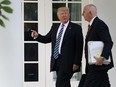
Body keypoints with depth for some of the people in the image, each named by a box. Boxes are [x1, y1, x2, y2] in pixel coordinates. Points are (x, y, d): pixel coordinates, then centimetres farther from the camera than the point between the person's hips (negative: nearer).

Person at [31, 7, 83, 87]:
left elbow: (79, 47, -7)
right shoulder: (55, 27, 15)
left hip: (67, 62, -6)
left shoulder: (76, 28, -3)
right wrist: (37, 36, -2)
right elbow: (46, 39, 19)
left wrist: (76, 63, -13)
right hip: (56, 61, 6)